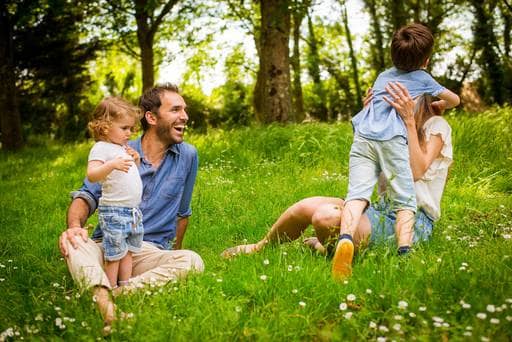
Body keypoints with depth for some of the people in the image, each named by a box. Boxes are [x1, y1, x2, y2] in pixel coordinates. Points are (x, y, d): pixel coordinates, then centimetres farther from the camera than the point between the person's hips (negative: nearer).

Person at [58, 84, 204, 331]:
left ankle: (117, 293, -42)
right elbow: (86, 196, 0)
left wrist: (173, 252, 25)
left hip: (150, 253, 0)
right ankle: (106, 305, -54)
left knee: (192, 261, -31)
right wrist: (74, 226, -22)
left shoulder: (188, 156, 7)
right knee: (72, 242, -32)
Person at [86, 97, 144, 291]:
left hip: (134, 210, 9)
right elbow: (91, 175, -25)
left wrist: (136, 162, 10)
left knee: (128, 252, 13)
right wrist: (112, 165, -40)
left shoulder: (123, 148, 16)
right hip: (114, 211, -8)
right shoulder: (101, 148, -10)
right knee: (114, 255, -2)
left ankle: (125, 287, 22)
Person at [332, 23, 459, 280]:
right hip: (392, 140, -3)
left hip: (363, 137, 3)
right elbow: (455, 100, 31)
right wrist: (438, 105, 54)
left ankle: (345, 240, -40)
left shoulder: (383, 76, 32)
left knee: (358, 193, -13)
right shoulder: (422, 78, 20)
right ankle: (404, 253, -22)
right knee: (405, 201, 0)